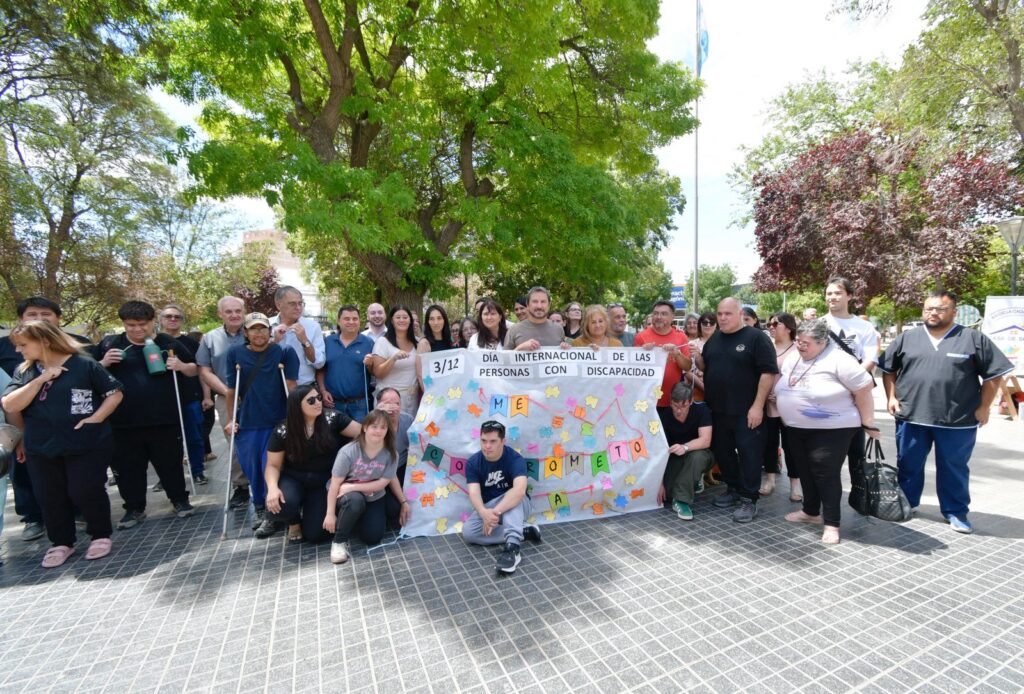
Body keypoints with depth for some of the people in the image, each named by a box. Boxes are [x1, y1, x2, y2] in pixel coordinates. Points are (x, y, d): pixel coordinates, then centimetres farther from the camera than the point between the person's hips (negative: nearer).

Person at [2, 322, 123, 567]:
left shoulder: (84, 364, -7)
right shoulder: (24, 371, 6)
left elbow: (115, 392, -5)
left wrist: (96, 418, -15)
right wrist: (41, 379, -15)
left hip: (87, 444, -5)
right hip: (41, 448, 5)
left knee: (86, 492, -2)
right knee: (50, 497, 11)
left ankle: (101, 535, 19)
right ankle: (61, 542, 29)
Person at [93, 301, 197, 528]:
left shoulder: (169, 343, 4)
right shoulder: (109, 344, 4)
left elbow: (195, 370, 11)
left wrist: (181, 366, -11)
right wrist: (103, 363, -9)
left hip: (164, 419, -1)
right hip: (123, 422, 1)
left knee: (170, 463, 9)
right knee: (128, 467, 10)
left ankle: (180, 500, 25)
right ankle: (134, 508, 26)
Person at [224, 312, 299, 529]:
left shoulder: (284, 352, -3)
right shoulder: (235, 353, 3)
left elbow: (291, 388, -2)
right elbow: (231, 390, 7)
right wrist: (231, 419, 5)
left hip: (277, 422, -2)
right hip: (246, 424, 2)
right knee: (252, 469, 10)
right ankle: (259, 509, 31)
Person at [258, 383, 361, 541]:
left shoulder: (333, 418, -13)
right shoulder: (283, 431, -12)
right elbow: (273, 465, -6)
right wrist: (272, 488, -26)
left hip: (324, 482, 0)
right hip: (294, 479, 0)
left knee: (315, 534, -11)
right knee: (280, 503, -34)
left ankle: (307, 513, 26)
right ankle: (293, 521, 6)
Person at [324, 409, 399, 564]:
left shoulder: (391, 454, -15)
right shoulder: (348, 451, -23)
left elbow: (381, 484, -14)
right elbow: (335, 484, -18)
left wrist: (351, 487, -22)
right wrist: (330, 514, -18)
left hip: (373, 499, 3)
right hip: (349, 498, -2)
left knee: (372, 537, -13)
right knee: (355, 500, -37)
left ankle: (360, 519, 22)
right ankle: (339, 541, -13)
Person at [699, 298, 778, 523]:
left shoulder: (756, 337, -8)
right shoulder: (714, 339, 11)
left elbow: (768, 372, -13)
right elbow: (705, 367, 20)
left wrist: (758, 406, -18)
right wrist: (697, 357, -3)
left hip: (746, 411, -6)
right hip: (717, 410, 6)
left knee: (748, 454, 1)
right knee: (722, 452, 14)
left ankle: (749, 499, 12)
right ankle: (733, 488, 31)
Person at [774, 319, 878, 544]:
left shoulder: (838, 360, -17)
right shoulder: (792, 357, 5)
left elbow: (863, 391, -14)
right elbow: (781, 380, 20)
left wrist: (868, 423, -11)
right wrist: (780, 400, 15)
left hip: (831, 430, -7)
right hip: (797, 429, 7)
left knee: (826, 475, -2)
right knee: (806, 472, 16)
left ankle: (832, 524, 11)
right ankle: (811, 511, 32)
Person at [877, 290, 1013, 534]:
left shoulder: (974, 339, 0)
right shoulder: (906, 339, 5)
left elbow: (994, 374, 2)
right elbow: (888, 370, 11)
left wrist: (983, 407, -2)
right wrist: (892, 397, 1)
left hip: (958, 421, -1)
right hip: (911, 417, 2)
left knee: (954, 468, 10)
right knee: (908, 465, 12)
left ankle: (956, 512, 26)